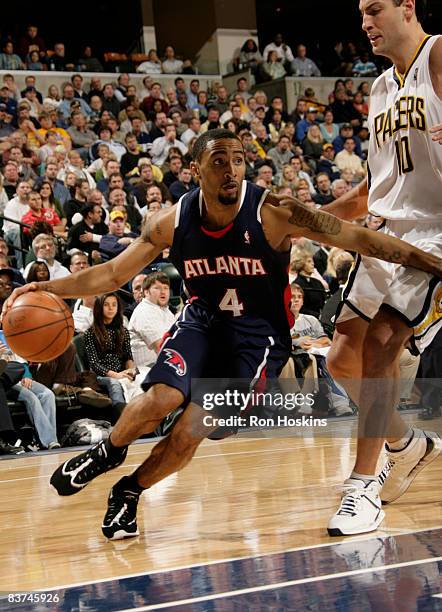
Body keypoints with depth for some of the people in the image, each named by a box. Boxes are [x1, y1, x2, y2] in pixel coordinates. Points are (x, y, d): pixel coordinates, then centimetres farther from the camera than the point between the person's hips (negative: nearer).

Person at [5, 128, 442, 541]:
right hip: (202, 320, 2)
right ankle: (108, 452, 11)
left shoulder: (274, 213, -23)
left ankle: (129, 493, 15)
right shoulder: (173, 222, -13)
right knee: (159, 400, -23)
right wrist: (49, 288, -16)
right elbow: (113, 274, -3)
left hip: (258, 333, -2)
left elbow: (360, 239, -20)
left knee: (191, 431, -13)